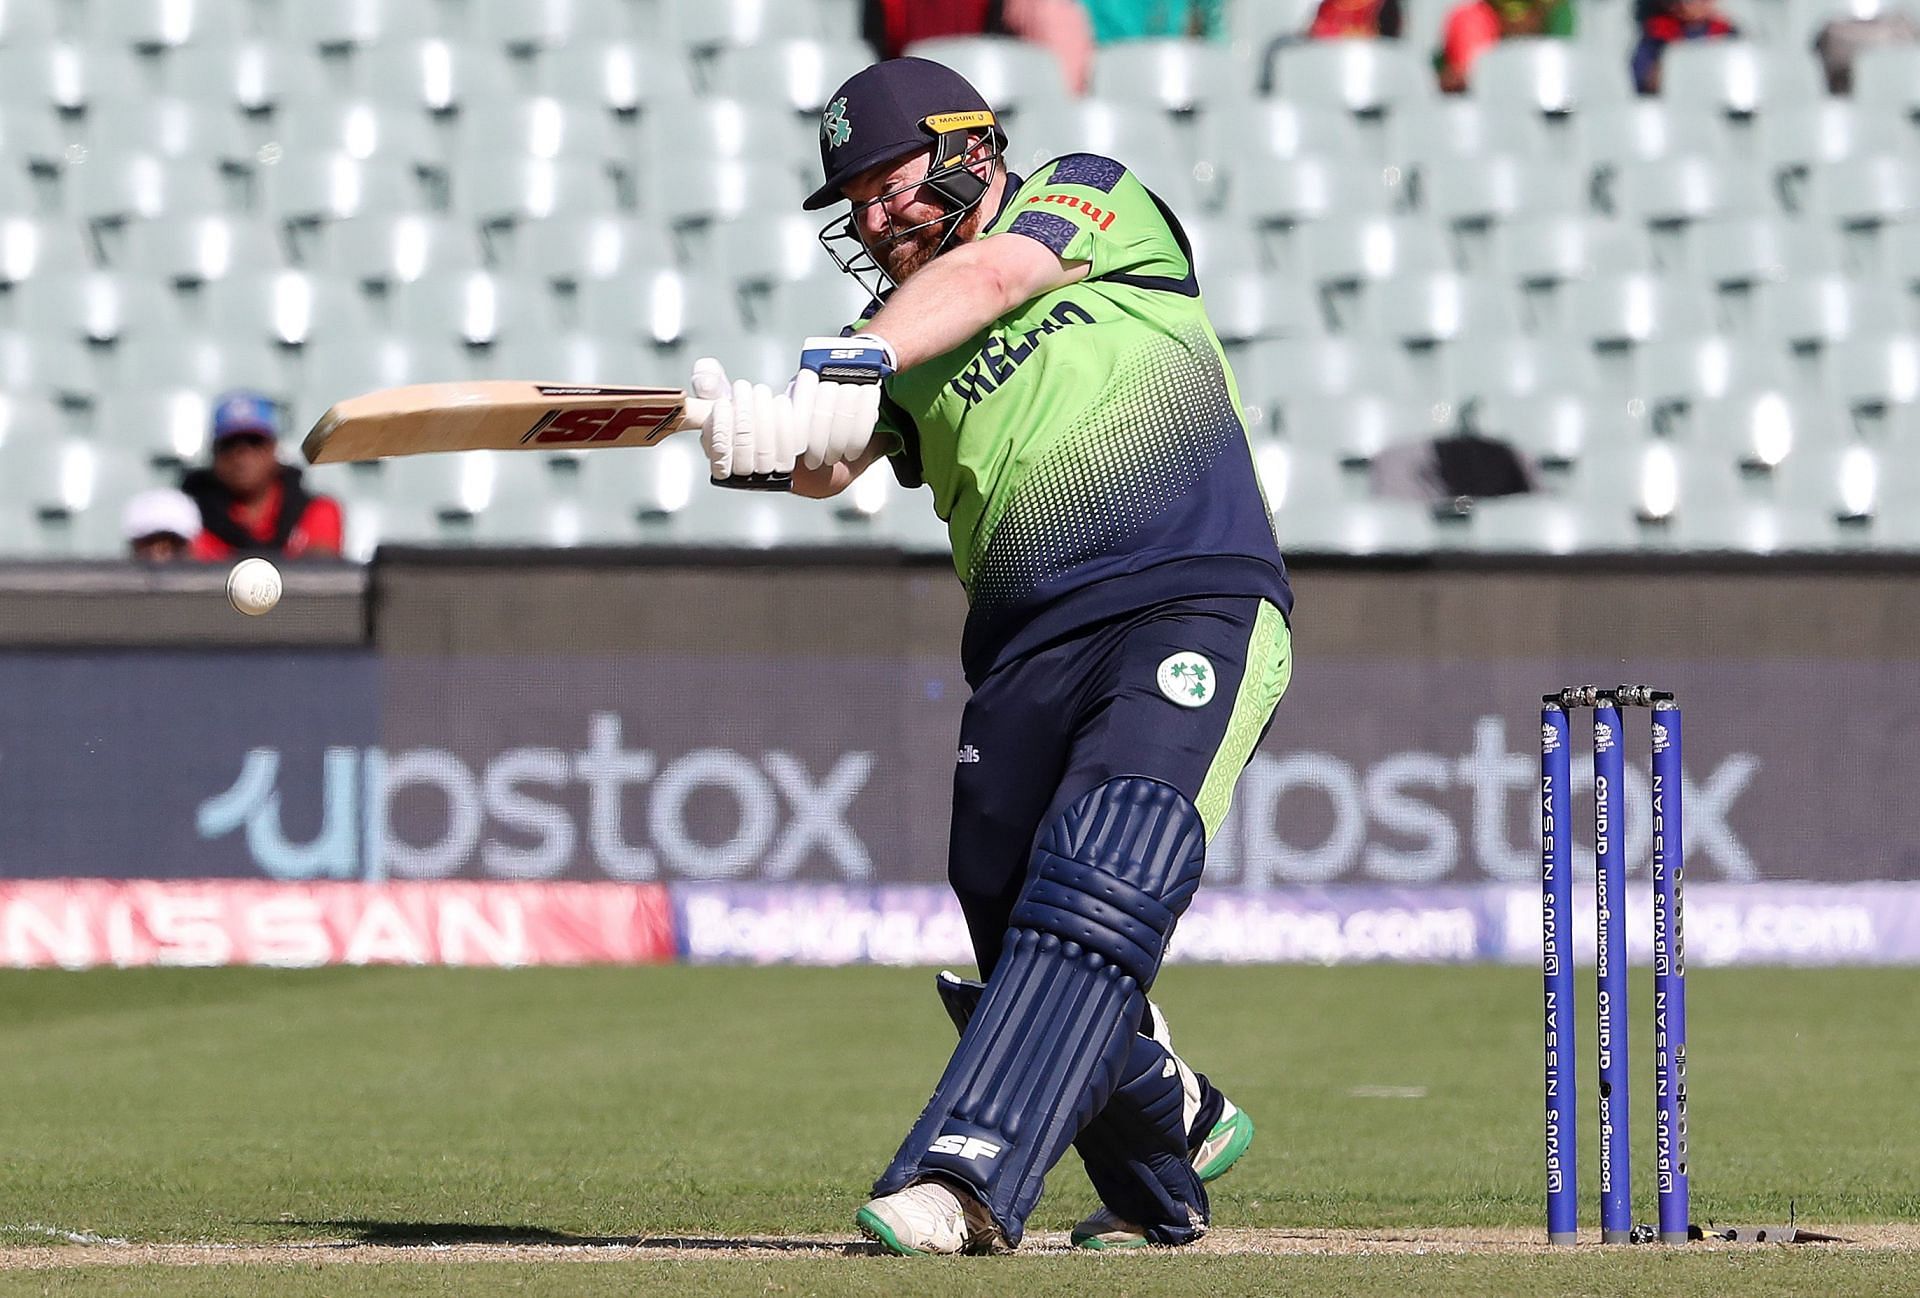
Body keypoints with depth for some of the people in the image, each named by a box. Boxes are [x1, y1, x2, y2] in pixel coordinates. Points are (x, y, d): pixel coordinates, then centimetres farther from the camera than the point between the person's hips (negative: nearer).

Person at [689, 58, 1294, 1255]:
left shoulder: (1093, 200, 9)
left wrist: (851, 360, -27)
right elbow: (836, 460, -2)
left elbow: (991, 275, -12)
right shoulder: (897, 337, 18)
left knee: (1094, 895, -21)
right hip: (1027, 651, 6)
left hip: (1201, 608, -6)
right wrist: (771, 437, -26)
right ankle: (1166, 1167, 28)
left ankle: (969, 1174, -32)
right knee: (1010, 926, 4)